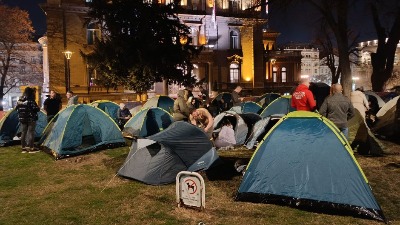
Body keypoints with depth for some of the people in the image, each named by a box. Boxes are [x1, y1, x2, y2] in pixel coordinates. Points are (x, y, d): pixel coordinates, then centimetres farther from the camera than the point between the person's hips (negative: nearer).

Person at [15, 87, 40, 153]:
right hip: (31, 119, -7)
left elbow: (17, 109, 14)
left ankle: (24, 148, 16)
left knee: (23, 133, 11)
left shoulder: (19, 100, 7)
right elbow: (36, 109, -18)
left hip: (22, 119, 7)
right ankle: (31, 148, 1)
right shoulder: (30, 100, -16)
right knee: (31, 132, -2)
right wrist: (38, 108, 2)